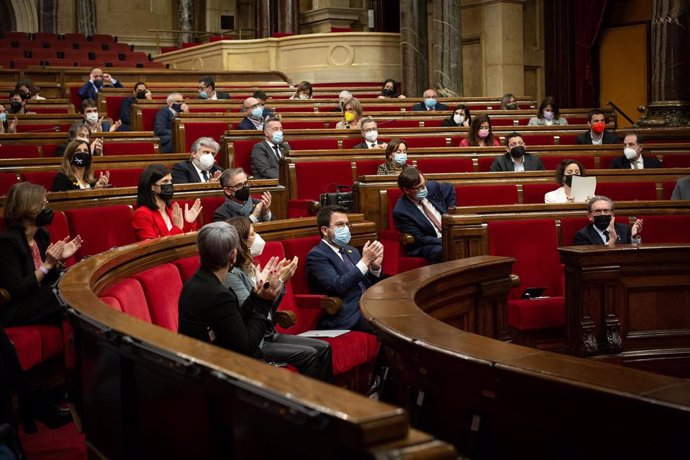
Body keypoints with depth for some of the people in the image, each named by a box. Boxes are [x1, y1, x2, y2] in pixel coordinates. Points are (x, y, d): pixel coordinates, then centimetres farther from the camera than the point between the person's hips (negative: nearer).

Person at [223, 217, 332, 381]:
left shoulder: (251, 267, 11)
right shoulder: (231, 274, -15)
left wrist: (282, 281, 0)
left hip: (268, 334, 8)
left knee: (323, 348, -3)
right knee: (309, 354, -18)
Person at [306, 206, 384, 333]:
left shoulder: (351, 251, 22)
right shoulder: (316, 255, -2)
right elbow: (337, 286, -16)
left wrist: (375, 267, 0)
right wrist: (365, 261, -14)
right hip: (347, 318, -8)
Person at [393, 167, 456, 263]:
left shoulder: (431, 187, -1)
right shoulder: (400, 211, -16)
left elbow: (450, 189, 22)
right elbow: (419, 239, -15)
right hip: (428, 245, -6)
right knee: (440, 250, -37)